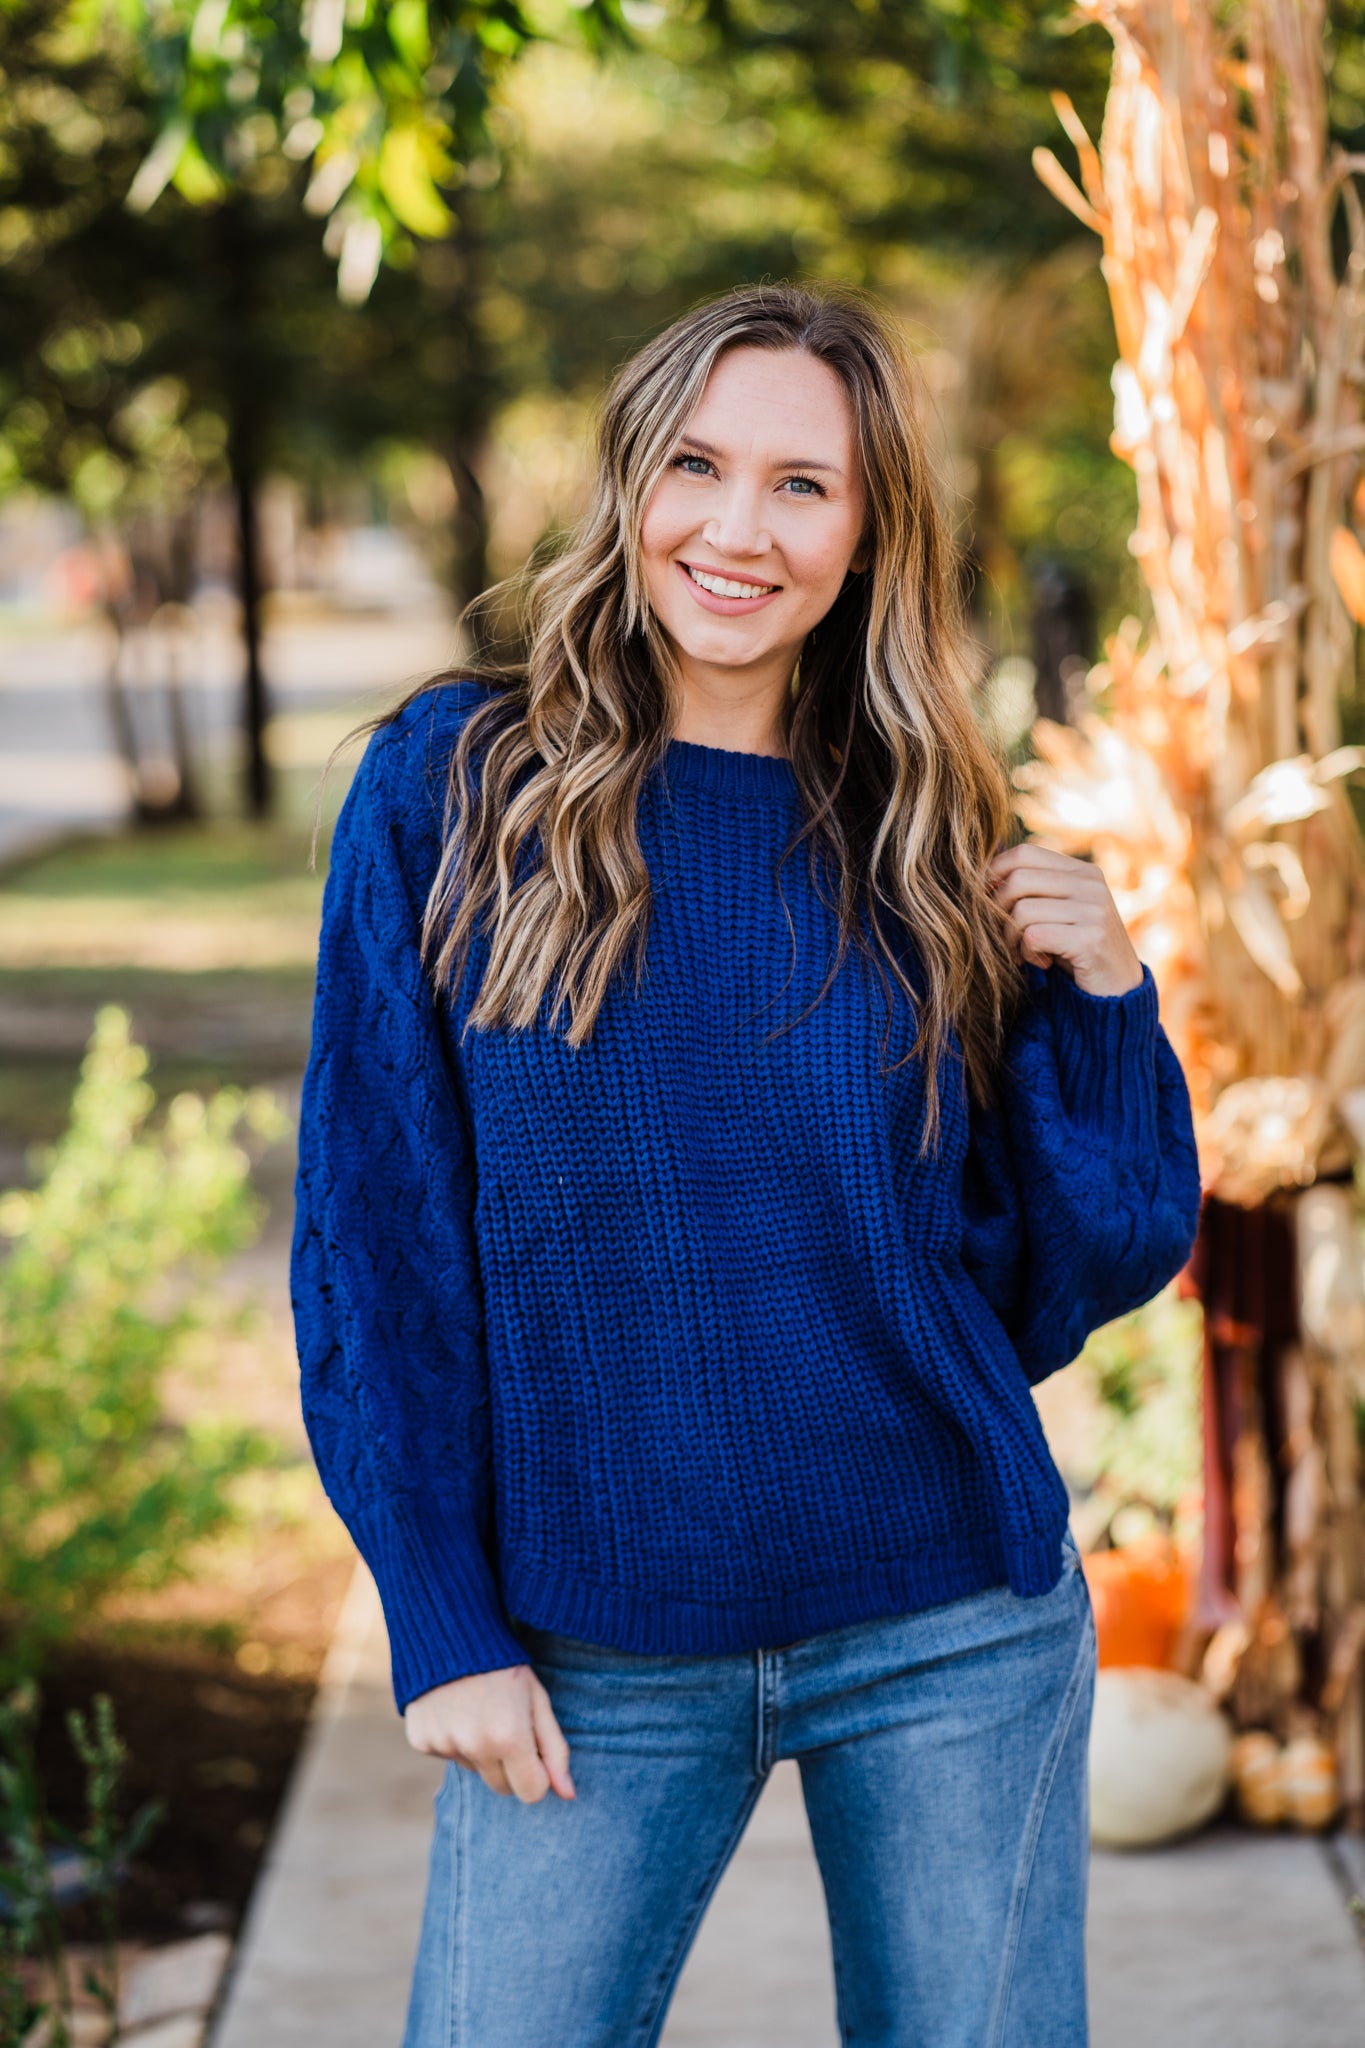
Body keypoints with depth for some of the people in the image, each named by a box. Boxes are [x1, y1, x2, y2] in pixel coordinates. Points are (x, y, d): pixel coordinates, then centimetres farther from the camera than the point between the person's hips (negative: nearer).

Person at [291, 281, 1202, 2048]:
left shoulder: (925, 845, 3)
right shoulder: (455, 788, -3)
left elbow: (1079, 1277, 5)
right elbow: (373, 1228, -2)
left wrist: (1100, 1003, -9)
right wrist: (442, 1622, -6)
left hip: (951, 1638, 2)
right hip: (593, 1663, -1)